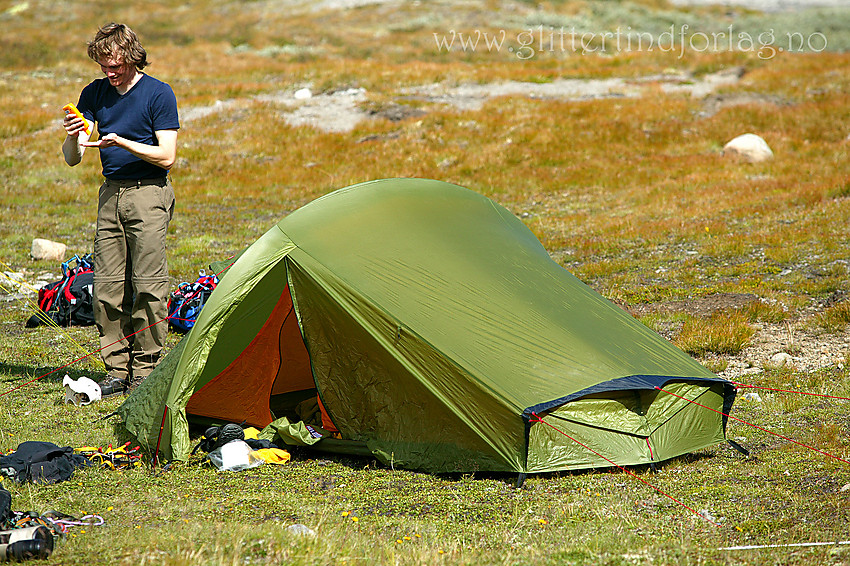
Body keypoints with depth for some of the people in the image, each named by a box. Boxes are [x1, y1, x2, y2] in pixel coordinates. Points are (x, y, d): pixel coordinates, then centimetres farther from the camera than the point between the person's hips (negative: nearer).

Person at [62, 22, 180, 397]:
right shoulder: (94, 95, 7)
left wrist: (121, 142, -21)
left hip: (148, 194, -5)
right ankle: (116, 370, 9)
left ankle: (145, 370, 0)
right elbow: (72, 159, 7)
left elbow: (166, 156, -12)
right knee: (107, 287, 2)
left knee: (148, 286, -6)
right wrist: (73, 138, -16)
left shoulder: (159, 94, -7)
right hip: (110, 194, 5)